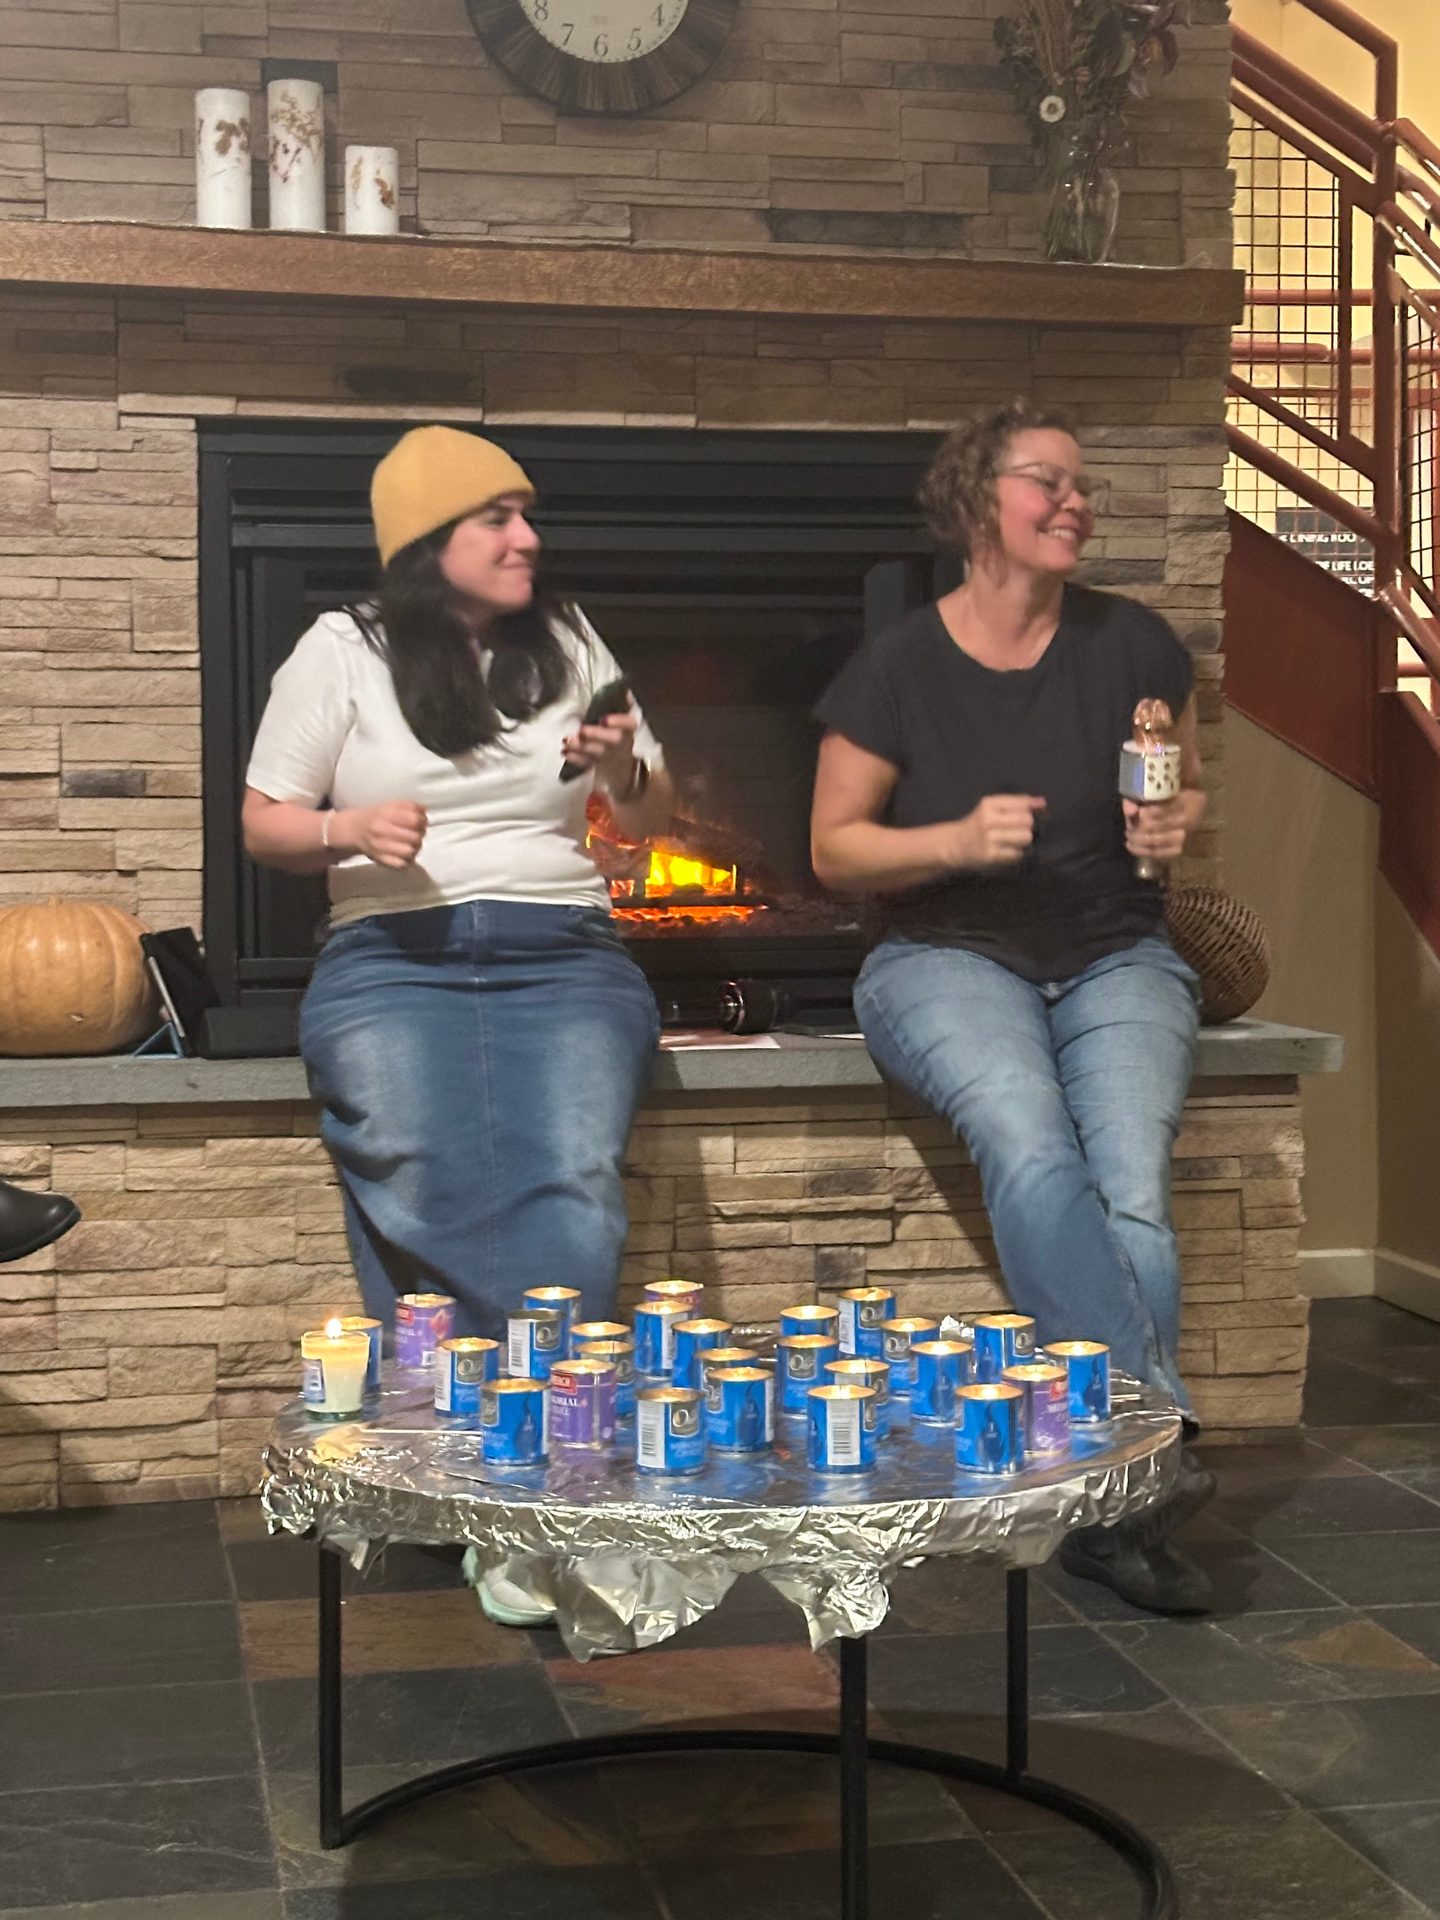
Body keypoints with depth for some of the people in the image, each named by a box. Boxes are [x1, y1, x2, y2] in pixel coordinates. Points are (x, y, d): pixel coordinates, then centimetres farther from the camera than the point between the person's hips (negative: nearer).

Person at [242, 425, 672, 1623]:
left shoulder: (568, 646, 19)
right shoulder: (344, 654, 11)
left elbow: (650, 819, 23)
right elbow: (266, 826, 12)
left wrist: (625, 773, 1)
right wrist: (349, 829, -8)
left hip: (563, 956, 2)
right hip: (395, 958, -1)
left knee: (574, 1191, -28)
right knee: (427, 1187, -30)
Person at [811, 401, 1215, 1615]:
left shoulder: (1131, 645, 4)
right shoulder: (899, 670, -2)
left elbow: (1189, 789, 17)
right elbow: (835, 848, 2)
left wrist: (1181, 823, -7)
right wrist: (959, 840, -15)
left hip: (1115, 958, 2)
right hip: (950, 958, -2)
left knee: (1134, 1184, -26)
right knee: (1028, 1144, -35)